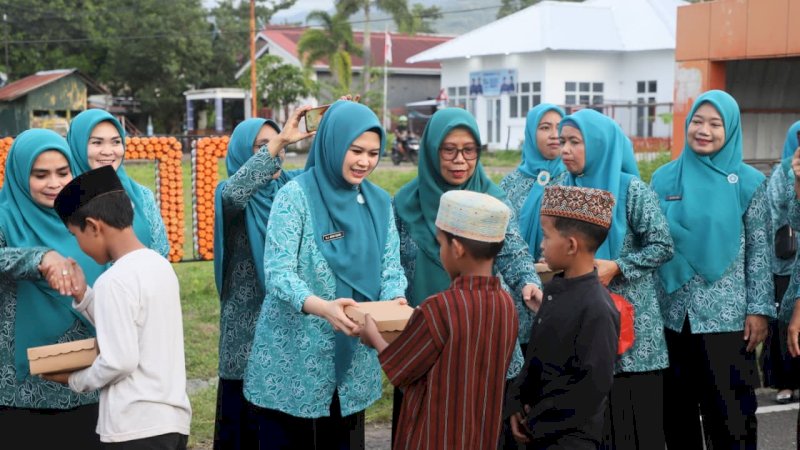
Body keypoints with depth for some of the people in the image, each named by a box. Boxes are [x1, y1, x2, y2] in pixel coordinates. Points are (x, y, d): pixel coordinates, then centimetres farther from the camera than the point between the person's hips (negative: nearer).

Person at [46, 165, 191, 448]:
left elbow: (120, 360, -18)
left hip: (136, 427, -8)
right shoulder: (160, 265, 9)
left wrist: (75, 380, -1)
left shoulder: (114, 281, -16)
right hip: (174, 417, 8)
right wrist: (83, 297, 8)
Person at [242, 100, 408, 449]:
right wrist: (322, 306, -36)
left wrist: (396, 303, -18)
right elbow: (277, 273, -17)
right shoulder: (295, 195, -11)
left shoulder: (379, 202, 6)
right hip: (293, 361, -5)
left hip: (353, 362, 5)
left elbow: (390, 267, 5)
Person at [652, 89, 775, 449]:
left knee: (730, 412, 1)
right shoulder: (664, 178, 6)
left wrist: (759, 310, -6)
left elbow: (760, 251, 0)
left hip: (726, 316, -3)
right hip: (672, 314, 3)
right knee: (676, 410, 11)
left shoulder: (749, 182, -1)